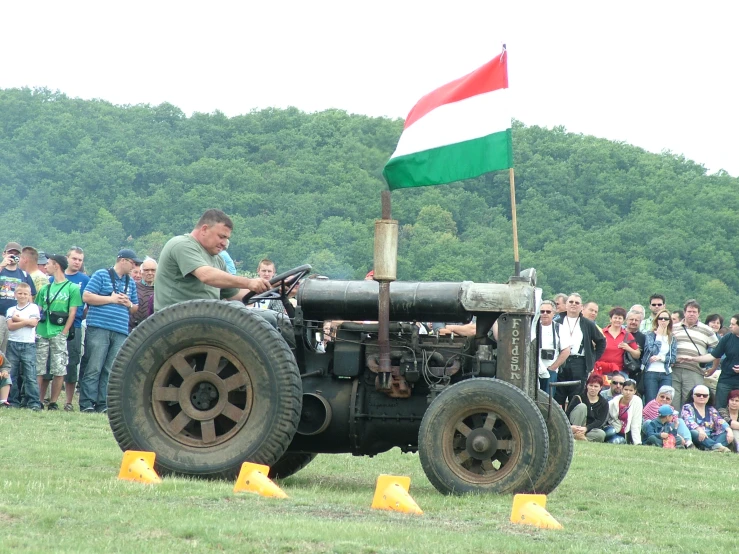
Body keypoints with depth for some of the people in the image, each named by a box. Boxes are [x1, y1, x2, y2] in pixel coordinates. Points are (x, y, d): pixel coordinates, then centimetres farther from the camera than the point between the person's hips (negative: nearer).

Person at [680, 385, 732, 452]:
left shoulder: (711, 410, 19)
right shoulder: (687, 408, 6)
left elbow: (721, 422, 3)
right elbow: (689, 422, -14)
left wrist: (729, 431, -18)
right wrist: (699, 430, -35)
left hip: (710, 439, 4)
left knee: (727, 434, -18)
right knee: (693, 433, -36)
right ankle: (717, 446, -55)